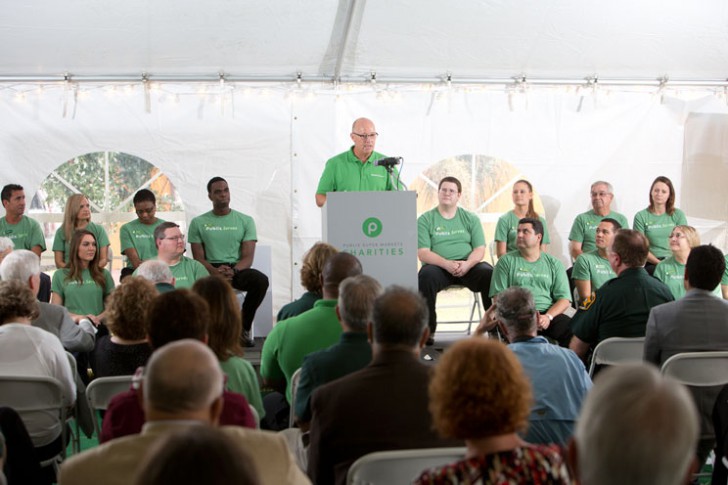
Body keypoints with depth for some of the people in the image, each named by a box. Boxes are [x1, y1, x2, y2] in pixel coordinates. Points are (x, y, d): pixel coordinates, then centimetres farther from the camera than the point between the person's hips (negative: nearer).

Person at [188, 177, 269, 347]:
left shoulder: (245, 221, 9)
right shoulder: (198, 223, 10)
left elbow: (248, 257, 0)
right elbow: (199, 258, 2)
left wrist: (233, 271, -23)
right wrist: (215, 272, -20)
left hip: (237, 269, 1)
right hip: (211, 270, -1)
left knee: (261, 280, -32)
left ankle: (244, 328, -14)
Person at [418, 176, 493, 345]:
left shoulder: (470, 218, 14)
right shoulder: (425, 220, 8)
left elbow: (480, 249, 5)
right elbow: (423, 253, -3)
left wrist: (467, 264, -17)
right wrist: (446, 264, -20)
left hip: (468, 266, 1)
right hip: (438, 267, -1)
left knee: (489, 274, -28)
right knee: (425, 276, -35)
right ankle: (427, 330, -25)